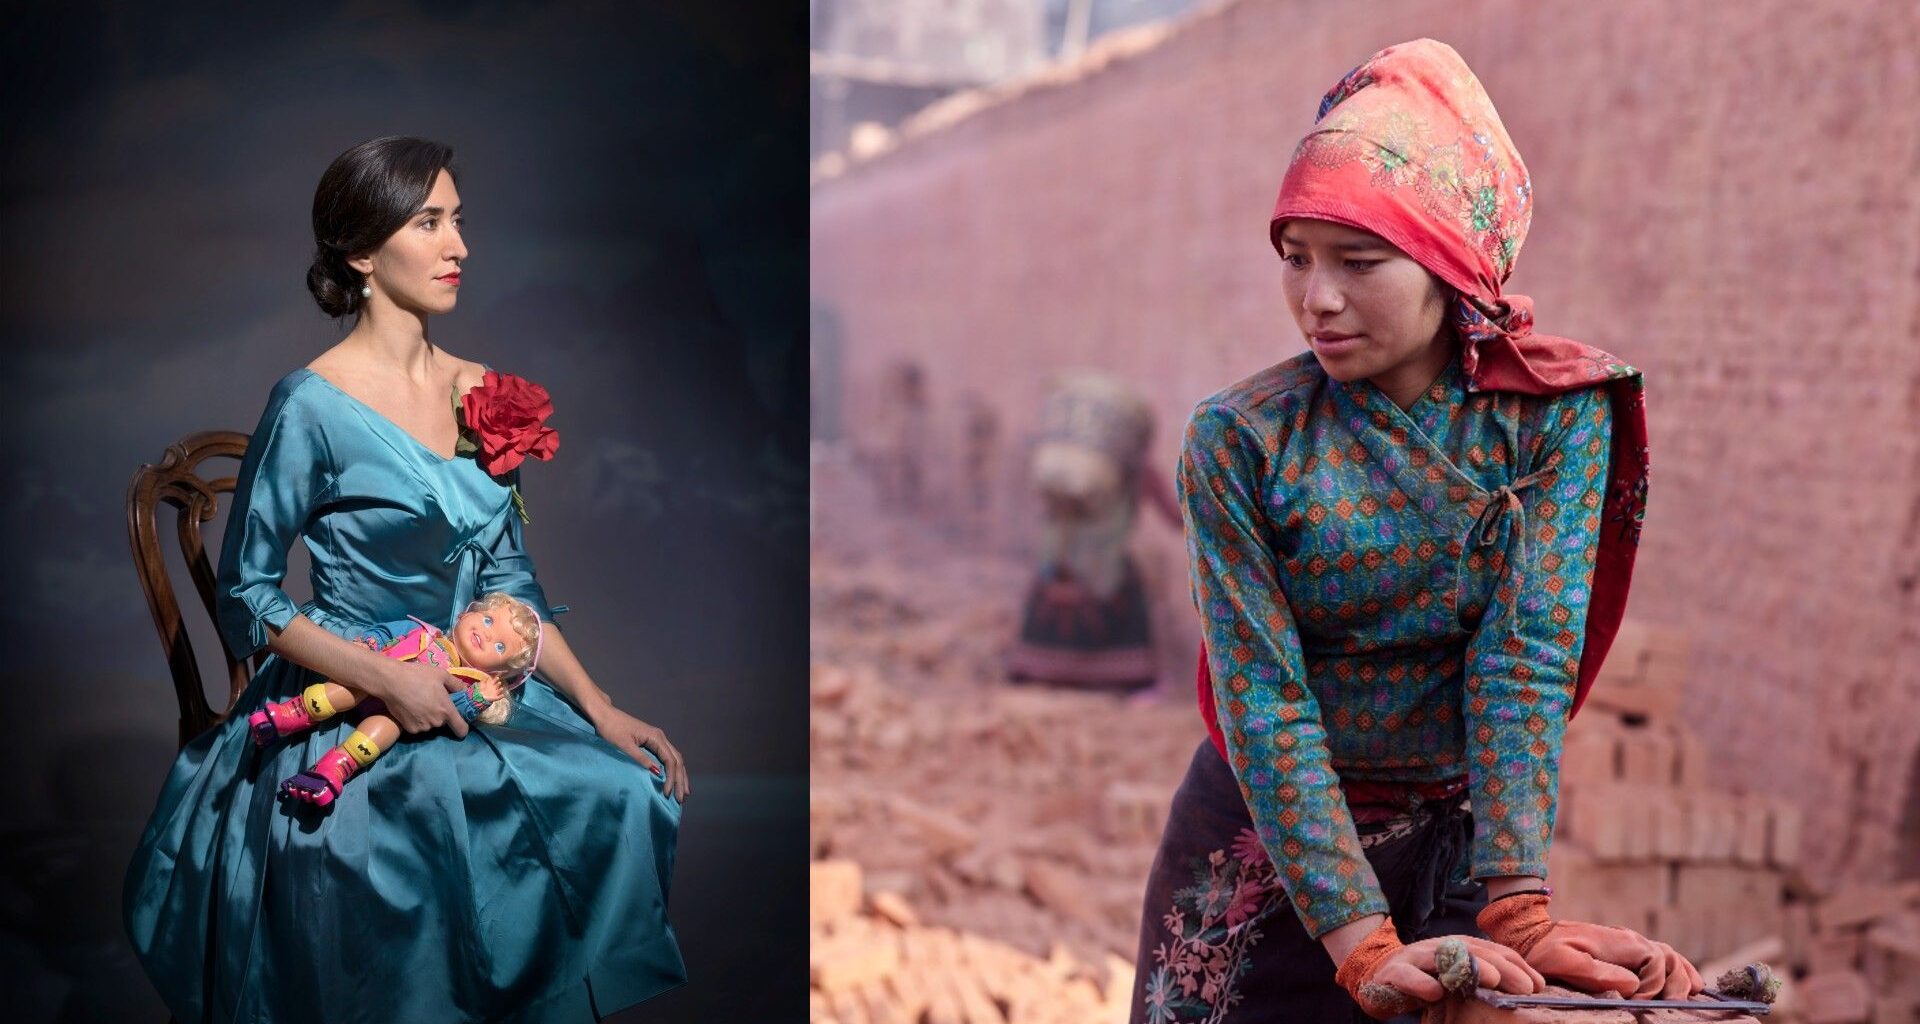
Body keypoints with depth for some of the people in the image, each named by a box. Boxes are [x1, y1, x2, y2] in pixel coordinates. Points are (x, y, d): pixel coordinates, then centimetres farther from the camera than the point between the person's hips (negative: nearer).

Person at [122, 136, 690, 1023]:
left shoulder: (479, 393, 9)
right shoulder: (312, 405, -9)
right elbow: (245, 596, -6)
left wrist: (600, 710, 4)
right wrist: (387, 679, -18)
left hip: (476, 689, 6)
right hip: (346, 708, -6)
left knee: (633, 791, -18)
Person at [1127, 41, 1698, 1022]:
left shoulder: (1554, 412, -10)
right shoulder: (1241, 440, -13)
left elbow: (1527, 659, -18)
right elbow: (1265, 702, -18)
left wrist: (1519, 913, -28)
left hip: (1455, 843, 1)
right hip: (1262, 841, 0)